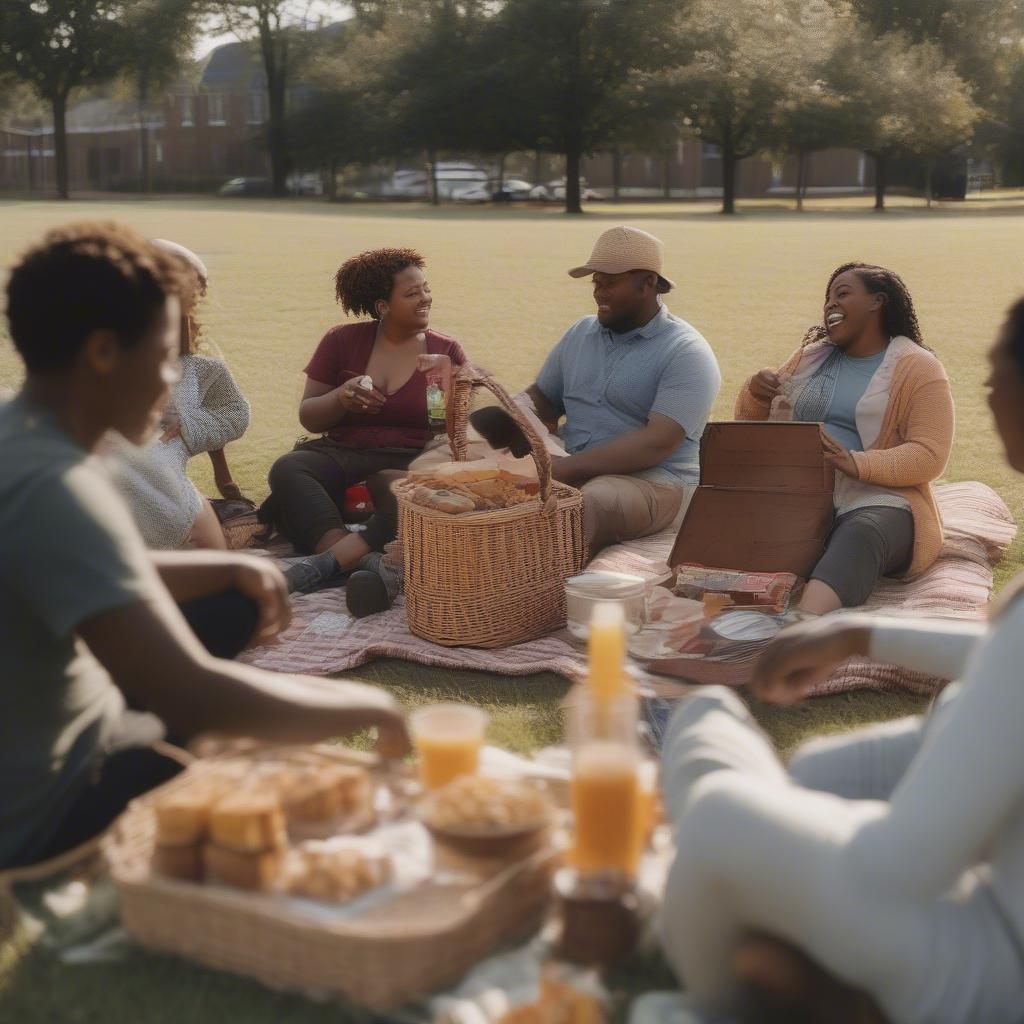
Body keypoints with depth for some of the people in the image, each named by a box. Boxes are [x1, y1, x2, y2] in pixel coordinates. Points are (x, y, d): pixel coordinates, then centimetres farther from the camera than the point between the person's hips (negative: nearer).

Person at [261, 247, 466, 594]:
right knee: (288, 469, -30)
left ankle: (327, 563, -44)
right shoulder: (342, 341, 9)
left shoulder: (447, 352, 8)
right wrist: (341, 399, -11)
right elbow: (309, 418, 10)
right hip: (342, 455, 2)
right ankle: (366, 564, -43)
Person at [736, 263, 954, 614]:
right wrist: (755, 394, -1)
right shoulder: (809, 357, 23)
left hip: (876, 500, -5)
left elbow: (928, 456, -6)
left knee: (858, 538, -41)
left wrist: (857, 463, -23)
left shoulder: (917, 368, 6)